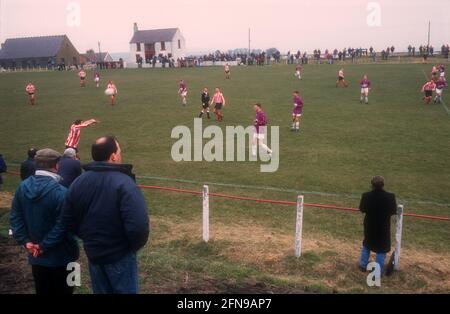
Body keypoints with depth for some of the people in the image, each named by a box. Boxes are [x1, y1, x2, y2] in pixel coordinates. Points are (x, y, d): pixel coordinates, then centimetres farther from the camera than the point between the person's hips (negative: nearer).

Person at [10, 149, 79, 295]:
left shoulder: (23, 187, -1)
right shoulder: (60, 192, -23)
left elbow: (16, 217, 3)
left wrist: (25, 241, -1)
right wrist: (44, 246, -13)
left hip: (36, 257, 6)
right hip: (60, 257, -6)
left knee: (42, 291, 20)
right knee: (62, 291, 12)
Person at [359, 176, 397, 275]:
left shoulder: (366, 196, -18)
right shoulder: (390, 197, -20)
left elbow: (362, 209, -5)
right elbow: (394, 211, -9)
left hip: (369, 226, 2)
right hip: (383, 227, -2)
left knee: (366, 245, 24)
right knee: (381, 249, 13)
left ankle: (363, 265, 33)